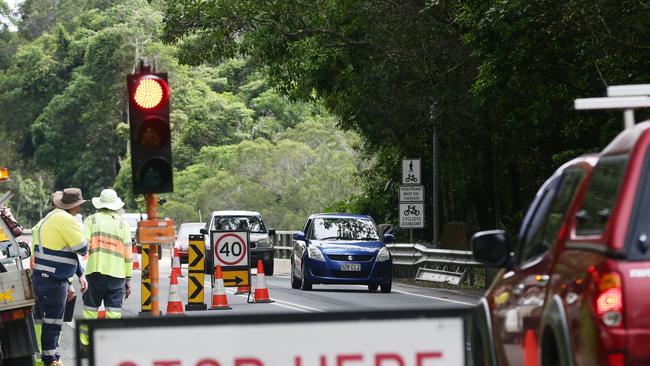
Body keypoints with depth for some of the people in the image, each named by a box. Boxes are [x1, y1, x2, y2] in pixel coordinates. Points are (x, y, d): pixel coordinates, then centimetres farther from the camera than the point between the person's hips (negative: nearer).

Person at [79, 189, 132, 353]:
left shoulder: (92, 220, 6)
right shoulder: (122, 223, 10)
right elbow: (128, 252, 8)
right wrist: (128, 278, 11)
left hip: (96, 270, -1)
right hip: (117, 272, 1)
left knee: (90, 308, 6)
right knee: (114, 310, 1)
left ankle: (85, 344, 8)